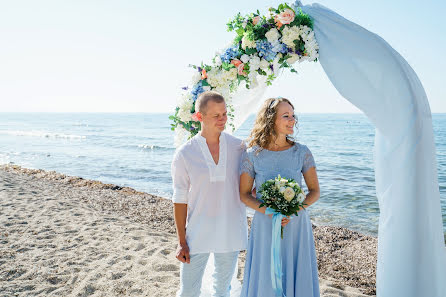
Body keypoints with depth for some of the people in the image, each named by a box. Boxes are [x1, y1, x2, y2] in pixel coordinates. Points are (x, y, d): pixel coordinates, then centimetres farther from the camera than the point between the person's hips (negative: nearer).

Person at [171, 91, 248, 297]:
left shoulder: (238, 147, -2)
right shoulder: (184, 154, -8)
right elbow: (180, 200, -4)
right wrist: (181, 242, -4)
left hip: (230, 232, 2)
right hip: (197, 234, -2)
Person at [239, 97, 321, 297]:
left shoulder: (302, 152, -3)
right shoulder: (252, 155, -6)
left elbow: (314, 191, 2)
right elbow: (244, 194, 0)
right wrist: (268, 211, -16)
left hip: (296, 224, 1)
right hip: (265, 226, -1)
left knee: (298, 278, 10)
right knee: (265, 280, 9)